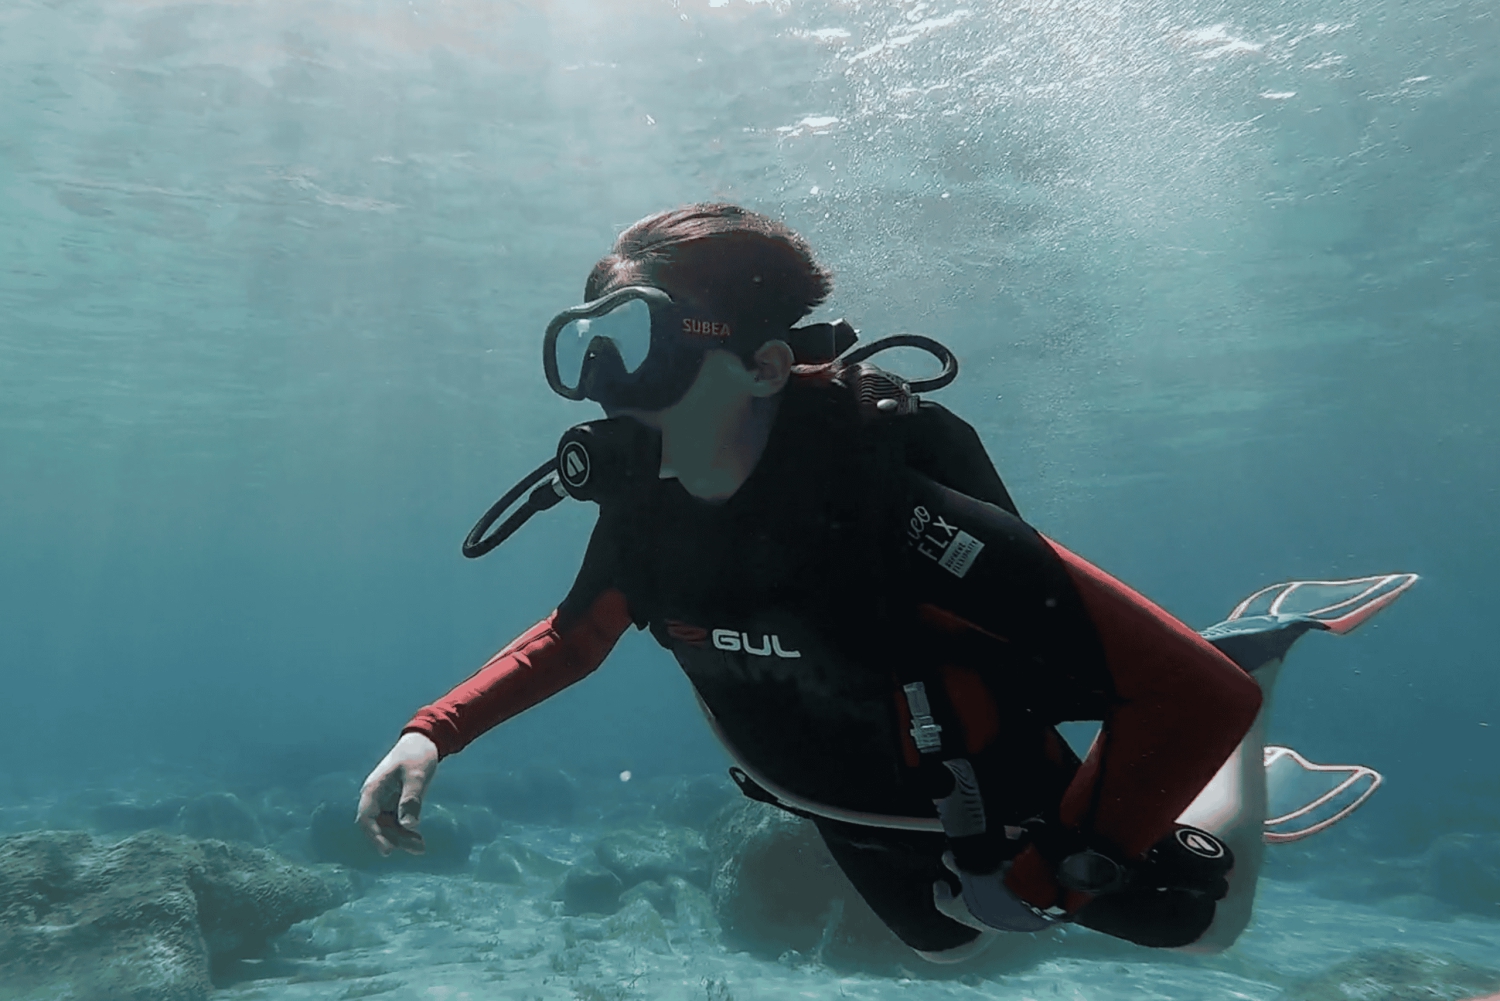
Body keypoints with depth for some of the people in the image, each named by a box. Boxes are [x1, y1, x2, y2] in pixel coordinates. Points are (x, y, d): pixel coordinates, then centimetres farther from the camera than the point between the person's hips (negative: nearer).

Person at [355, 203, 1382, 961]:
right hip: (854, 818, 6)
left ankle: (1259, 667, 40)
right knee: (949, 942, 37)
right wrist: (430, 734, -13)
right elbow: (574, 634, 0)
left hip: (991, 811, -5)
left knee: (1197, 922, 25)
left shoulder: (890, 504, -42)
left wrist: (1047, 875, -28)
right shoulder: (641, 502, -21)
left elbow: (1197, 693, -38)